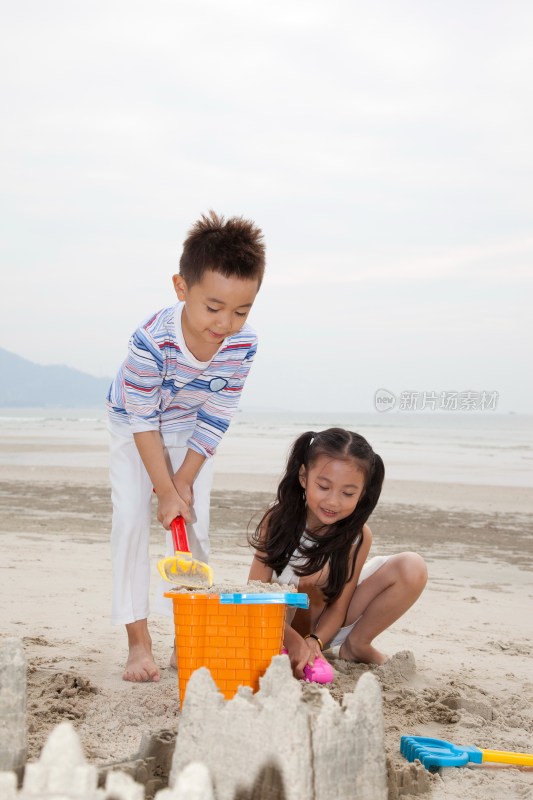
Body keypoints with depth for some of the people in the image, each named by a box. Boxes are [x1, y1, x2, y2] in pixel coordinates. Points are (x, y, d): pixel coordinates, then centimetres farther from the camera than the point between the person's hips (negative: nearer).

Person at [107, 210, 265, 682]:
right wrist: (167, 492, -23)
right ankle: (139, 640, -5)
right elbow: (144, 422, -28)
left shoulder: (243, 345, -29)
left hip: (191, 435, 3)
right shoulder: (151, 342, -39)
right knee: (132, 520, -12)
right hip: (135, 429, -3)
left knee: (196, 527, 0)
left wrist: (184, 483, -15)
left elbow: (215, 421, -18)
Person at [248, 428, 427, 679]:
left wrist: (314, 641, -33)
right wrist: (293, 640, -36)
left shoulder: (358, 536, -18)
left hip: (328, 624, 2)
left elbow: (339, 606, -13)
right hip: (285, 625, -2)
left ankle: (356, 646, -2)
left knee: (412, 569, -16)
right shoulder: (278, 519, -21)